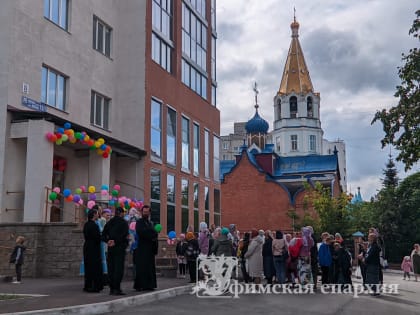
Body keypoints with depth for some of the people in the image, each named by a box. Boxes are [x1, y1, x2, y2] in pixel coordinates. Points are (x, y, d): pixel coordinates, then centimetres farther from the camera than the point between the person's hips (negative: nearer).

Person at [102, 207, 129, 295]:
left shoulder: (109, 222, 11)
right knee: (119, 268, -4)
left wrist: (108, 241, -3)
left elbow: (103, 235, 8)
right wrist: (116, 242, -10)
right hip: (120, 247, -6)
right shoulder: (123, 222, -7)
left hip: (111, 248, 6)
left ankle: (112, 288, 13)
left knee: (111, 268, 10)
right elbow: (124, 235, -17)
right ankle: (117, 289, -7)